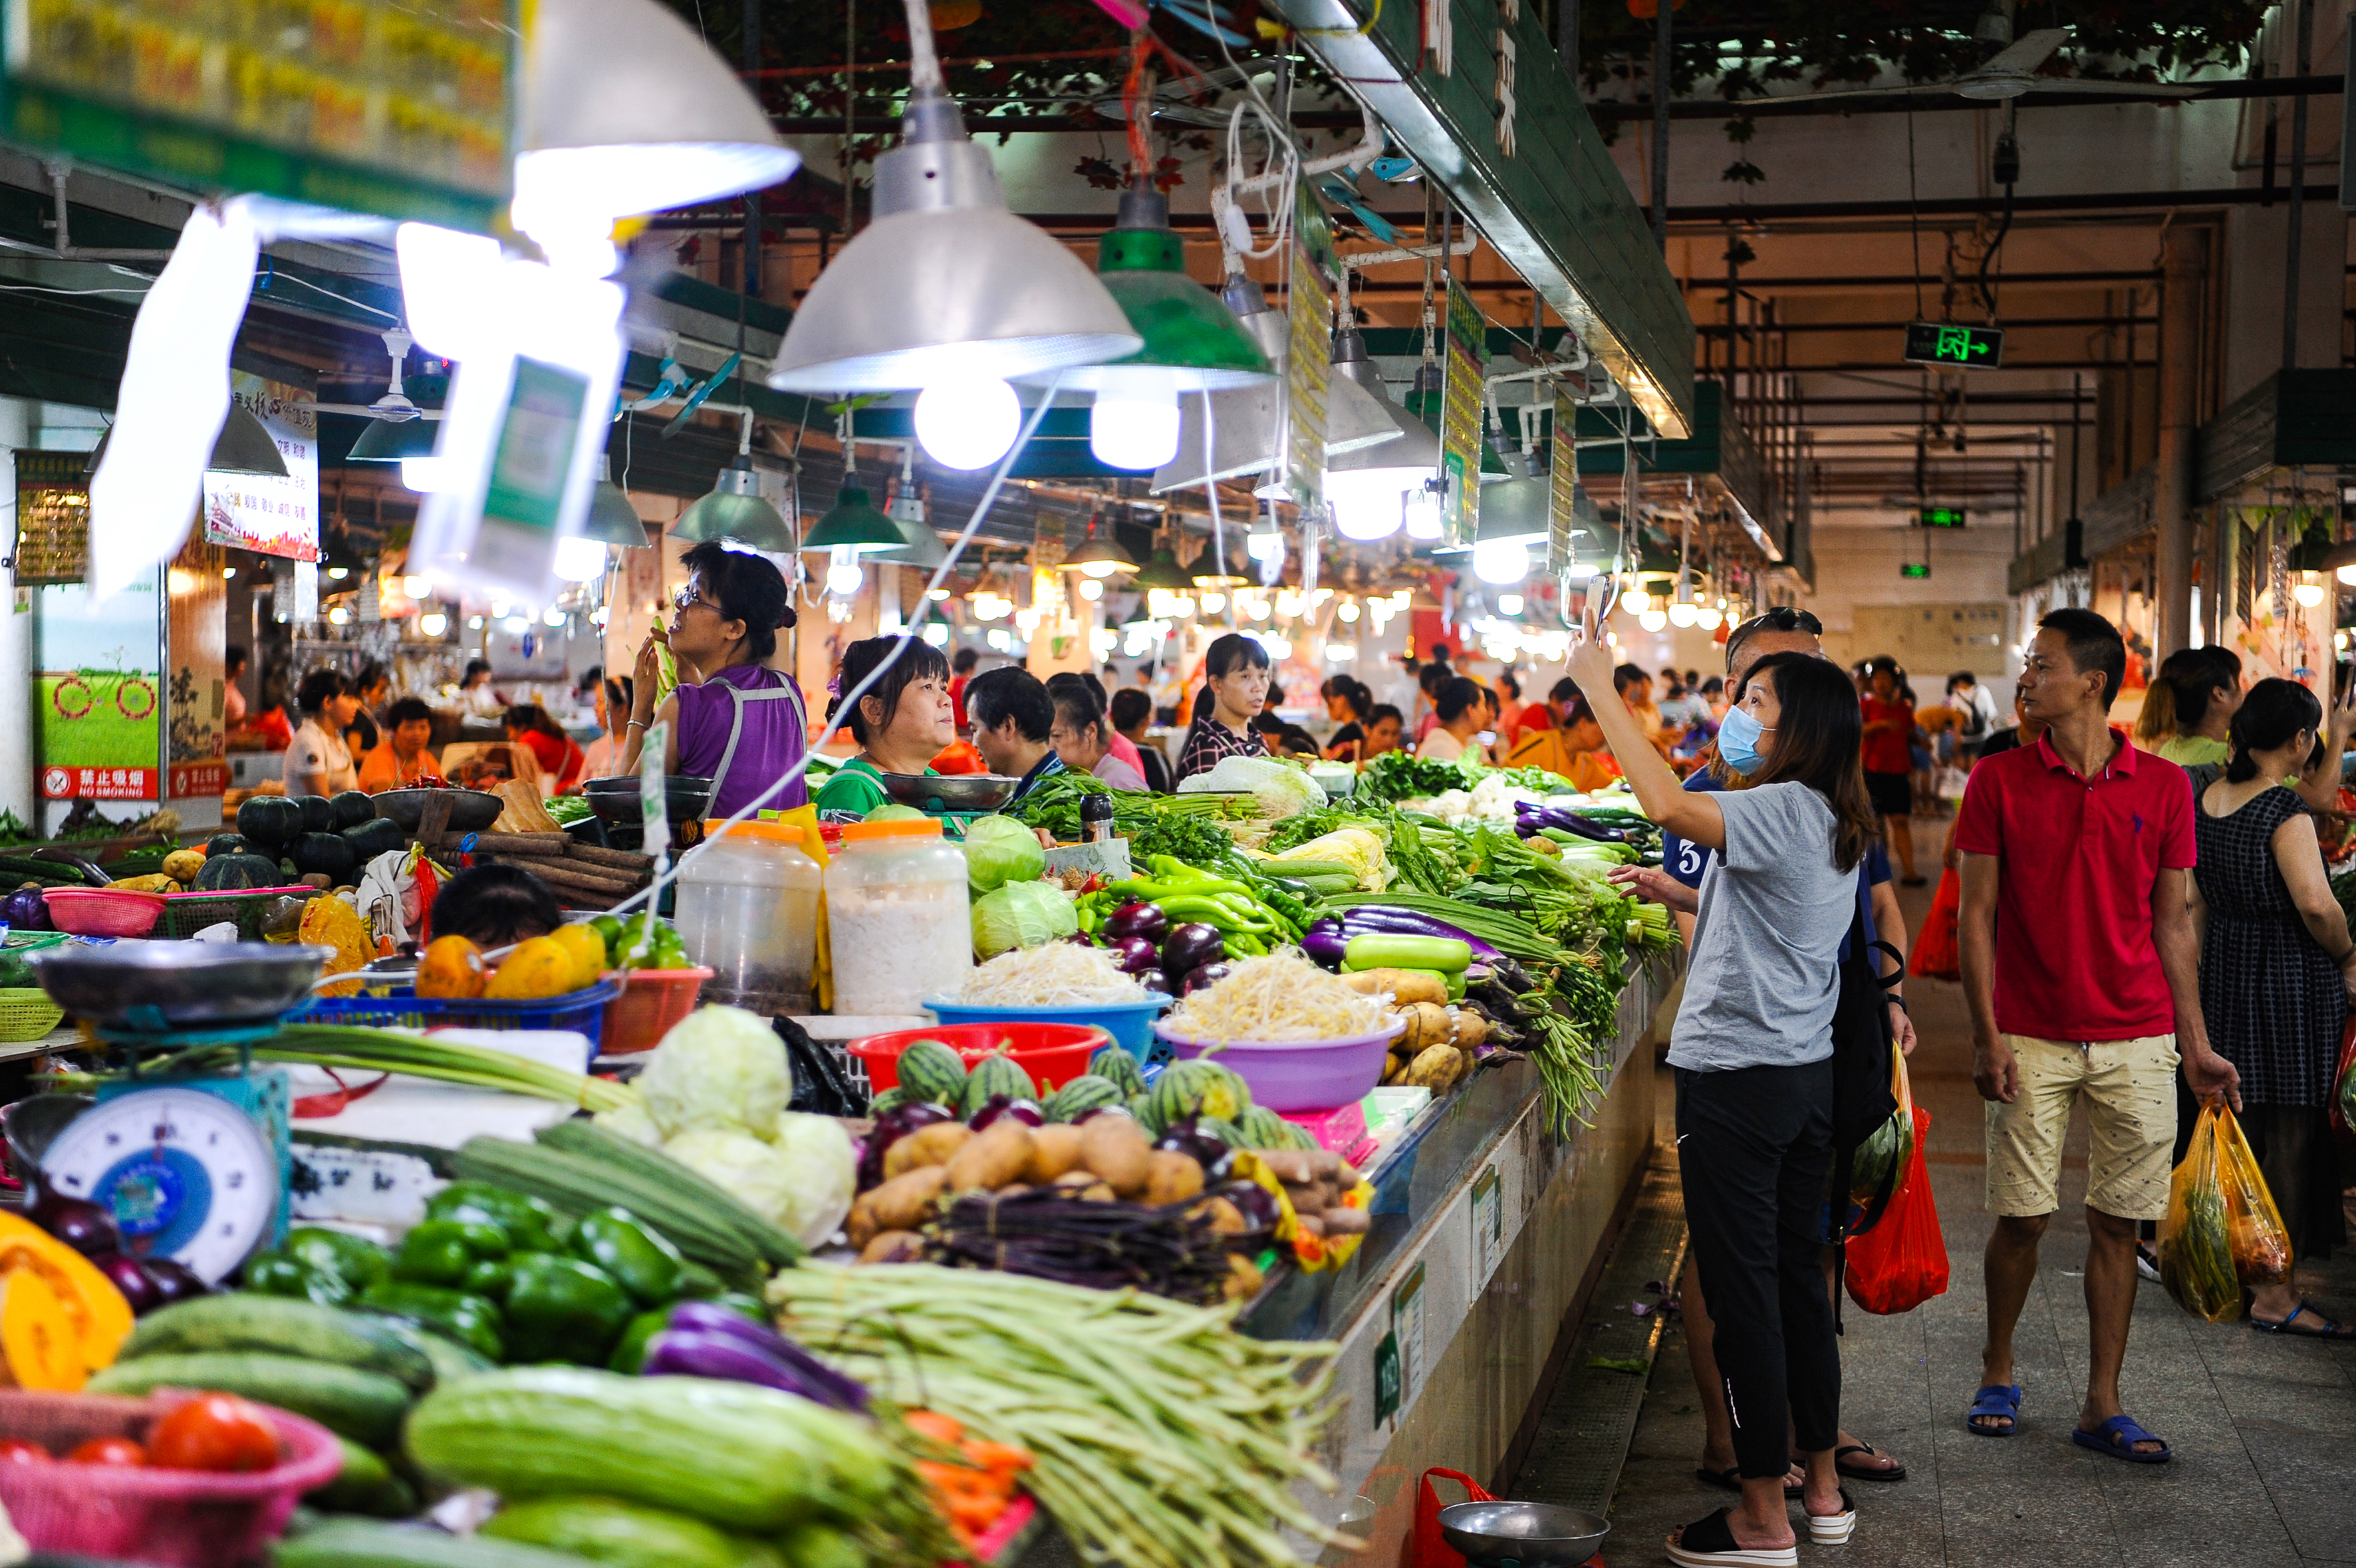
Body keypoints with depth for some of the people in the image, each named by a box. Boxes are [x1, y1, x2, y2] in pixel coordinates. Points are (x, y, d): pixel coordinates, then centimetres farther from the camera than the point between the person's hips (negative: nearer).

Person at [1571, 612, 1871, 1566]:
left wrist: (1601, 687, -22)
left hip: (1739, 1076, -9)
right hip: (1808, 1070, 9)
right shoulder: (1836, 826, 12)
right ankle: (1823, 1487, 26)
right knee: (1798, 1273, 16)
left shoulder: (1784, 811, -17)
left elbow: (1667, 805, -29)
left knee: (1743, 1289, -2)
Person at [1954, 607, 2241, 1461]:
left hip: (2137, 1041, 1)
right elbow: (1977, 914, 0)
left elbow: (2173, 923, 7)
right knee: (2022, 1219, 2)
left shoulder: (2164, 786, 3)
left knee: (2117, 1224, 5)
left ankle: (2102, 1405, 15)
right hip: (2031, 1039, -1)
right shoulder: (1999, 781, 0)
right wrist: (1985, 1034, -8)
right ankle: (1997, 1373, 24)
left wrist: (2196, 1045, 5)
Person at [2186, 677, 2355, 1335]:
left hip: (2225, 977, 8)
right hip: (2293, 984, -8)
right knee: (2293, 1132, 0)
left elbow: (2192, 904, 12)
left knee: (2241, 1126, 17)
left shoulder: (2205, 801, 5)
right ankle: (2275, 1295, 5)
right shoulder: (2285, 810, -17)